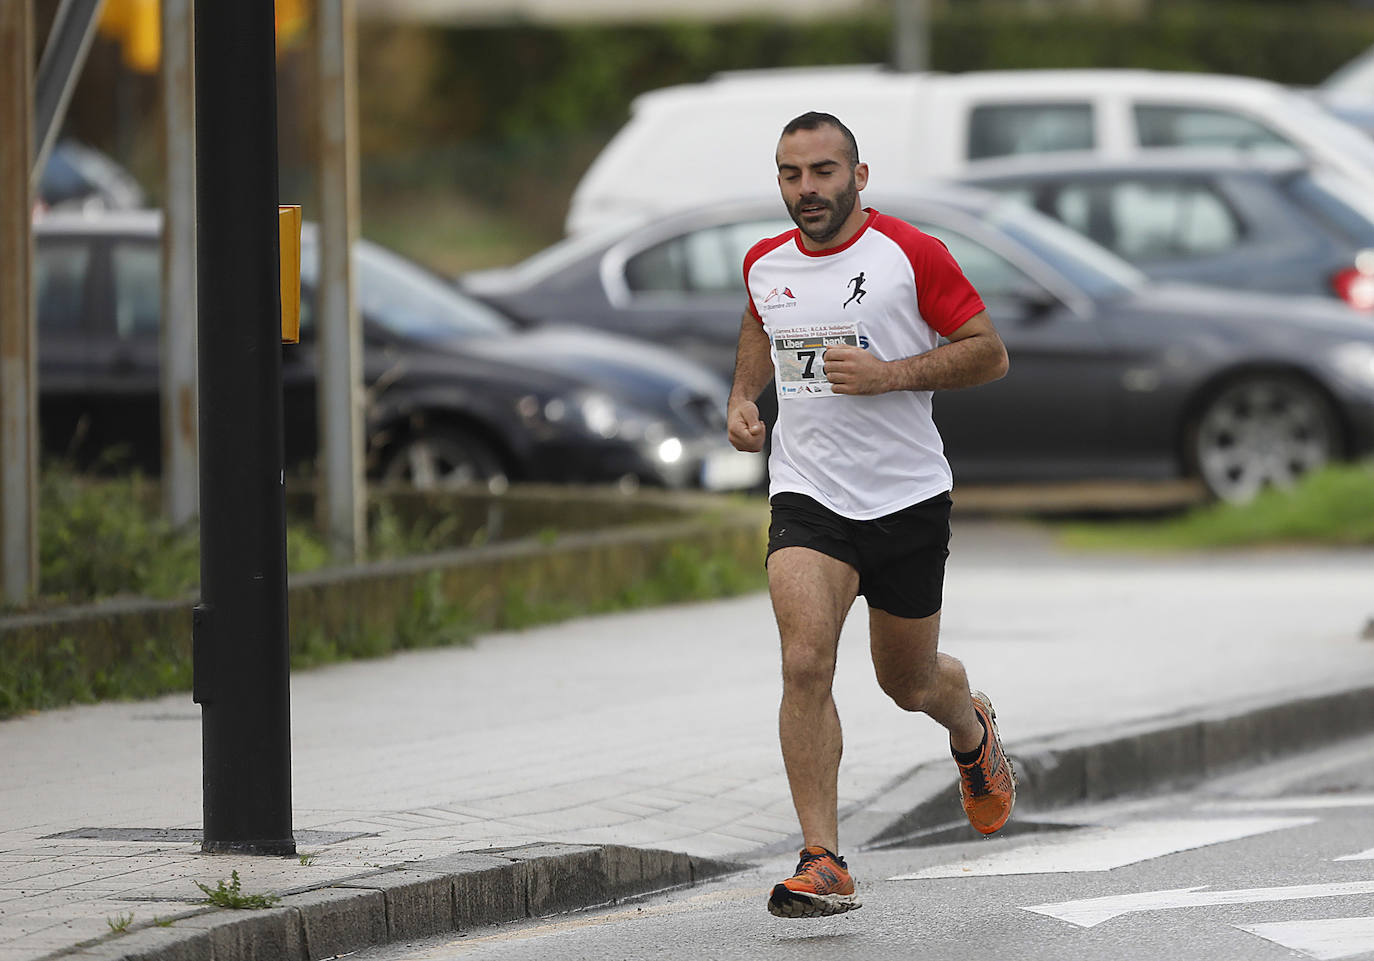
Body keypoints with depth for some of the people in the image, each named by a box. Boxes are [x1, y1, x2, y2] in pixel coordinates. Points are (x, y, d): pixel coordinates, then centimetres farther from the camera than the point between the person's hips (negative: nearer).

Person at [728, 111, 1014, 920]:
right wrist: (745, 396, 10)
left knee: (909, 684, 13)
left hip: (907, 496, -2)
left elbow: (990, 353, -8)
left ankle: (972, 728, 51)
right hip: (807, 495, 2)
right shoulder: (766, 264, 4)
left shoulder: (911, 255, -10)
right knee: (806, 662, -20)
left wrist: (887, 374, -20)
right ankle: (824, 863, -18)